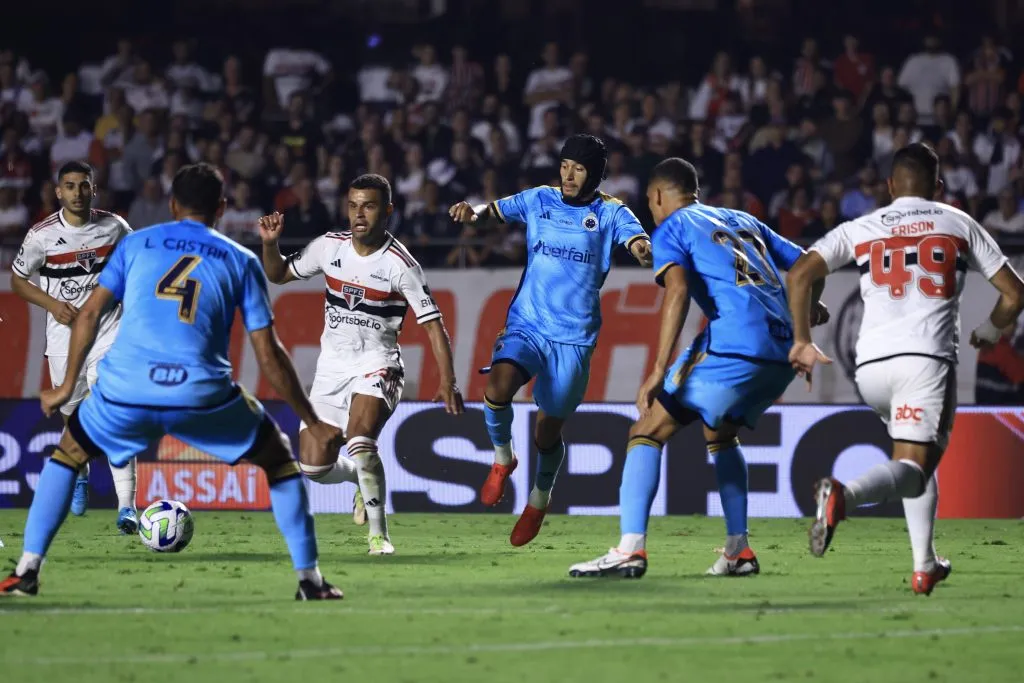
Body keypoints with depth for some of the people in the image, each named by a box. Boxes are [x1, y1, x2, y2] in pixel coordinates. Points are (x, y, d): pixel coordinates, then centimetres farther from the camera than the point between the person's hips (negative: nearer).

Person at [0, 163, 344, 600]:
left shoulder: (136, 243, 19)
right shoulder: (241, 261, 15)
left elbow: (90, 313, 12)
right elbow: (268, 355, 10)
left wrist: (67, 386, 22)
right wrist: (313, 424, 15)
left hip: (125, 389, 1)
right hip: (202, 395, -1)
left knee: (68, 453, 29)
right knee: (278, 461, 22)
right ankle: (309, 580, 15)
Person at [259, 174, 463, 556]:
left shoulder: (400, 264, -13)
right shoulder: (329, 247, 0)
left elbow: (432, 325, -14)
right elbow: (278, 274, 15)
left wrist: (447, 382, -24)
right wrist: (270, 244, -7)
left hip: (376, 366, -5)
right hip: (331, 368, 5)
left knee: (360, 440, -31)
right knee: (315, 468, 0)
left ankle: (378, 534, -16)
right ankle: (365, 479, 35)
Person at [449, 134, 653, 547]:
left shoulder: (610, 214, 0)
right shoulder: (539, 200, 8)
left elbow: (642, 247, -15)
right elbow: (491, 215, 12)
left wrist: (644, 249, -40)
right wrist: (471, 214, -12)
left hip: (574, 338, -1)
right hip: (526, 326, 1)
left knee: (548, 432, 2)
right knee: (498, 387, -28)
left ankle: (540, 498, 32)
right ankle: (502, 458, 2)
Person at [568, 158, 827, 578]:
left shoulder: (672, 229, 9)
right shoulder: (743, 221, 28)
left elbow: (678, 290, -10)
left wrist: (660, 370, -16)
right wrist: (812, 311, 54)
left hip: (733, 347, -7)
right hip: (784, 351, 7)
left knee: (648, 431, -1)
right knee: (720, 433, 30)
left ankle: (631, 549, -17)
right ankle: (739, 552, 23)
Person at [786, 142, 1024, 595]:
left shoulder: (859, 229, 17)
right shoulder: (959, 224, 15)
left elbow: (799, 275, 6)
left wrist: (802, 341, 16)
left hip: (870, 363, 4)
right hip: (928, 357, -4)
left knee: (922, 453, 25)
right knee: (912, 468, -9)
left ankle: (925, 565, 18)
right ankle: (843, 495, -40)